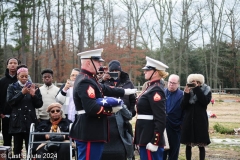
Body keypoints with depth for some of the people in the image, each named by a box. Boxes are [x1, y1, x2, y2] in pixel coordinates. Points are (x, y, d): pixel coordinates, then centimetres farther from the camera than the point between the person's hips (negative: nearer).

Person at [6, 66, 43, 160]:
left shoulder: (33, 87, 9)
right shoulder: (12, 88, 8)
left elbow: (39, 104, 6)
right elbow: (9, 101, -7)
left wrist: (34, 95, -12)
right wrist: (22, 93, -16)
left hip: (30, 121, 0)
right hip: (17, 121, 0)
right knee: (17, 146, 4)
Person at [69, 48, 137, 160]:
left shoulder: (87, 79, 14)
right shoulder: (85, 82, -20)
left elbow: (104, 89, 26)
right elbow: (92, 109, -28)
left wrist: (124, 91, 25)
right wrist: (111, 109, -15)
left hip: (91, 132, 11)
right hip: (89, 133, -11)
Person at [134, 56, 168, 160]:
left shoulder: (156, 91, -16)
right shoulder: (151, 87, 14)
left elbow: (160, 119, -21)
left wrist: (155, 142, -23)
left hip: (150, 138, -10)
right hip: (146, 135, 10)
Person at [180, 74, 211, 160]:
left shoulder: (206, 91, 1)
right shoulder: (188, 91, 7)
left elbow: (205, 102, -18)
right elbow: (182, 106, -2)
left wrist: (197, 89, -18)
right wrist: (186, 94, -14)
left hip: (201, 121, -2)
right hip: (188, 120, 2)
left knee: (201, 145, -1)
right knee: (188, 145, 6)